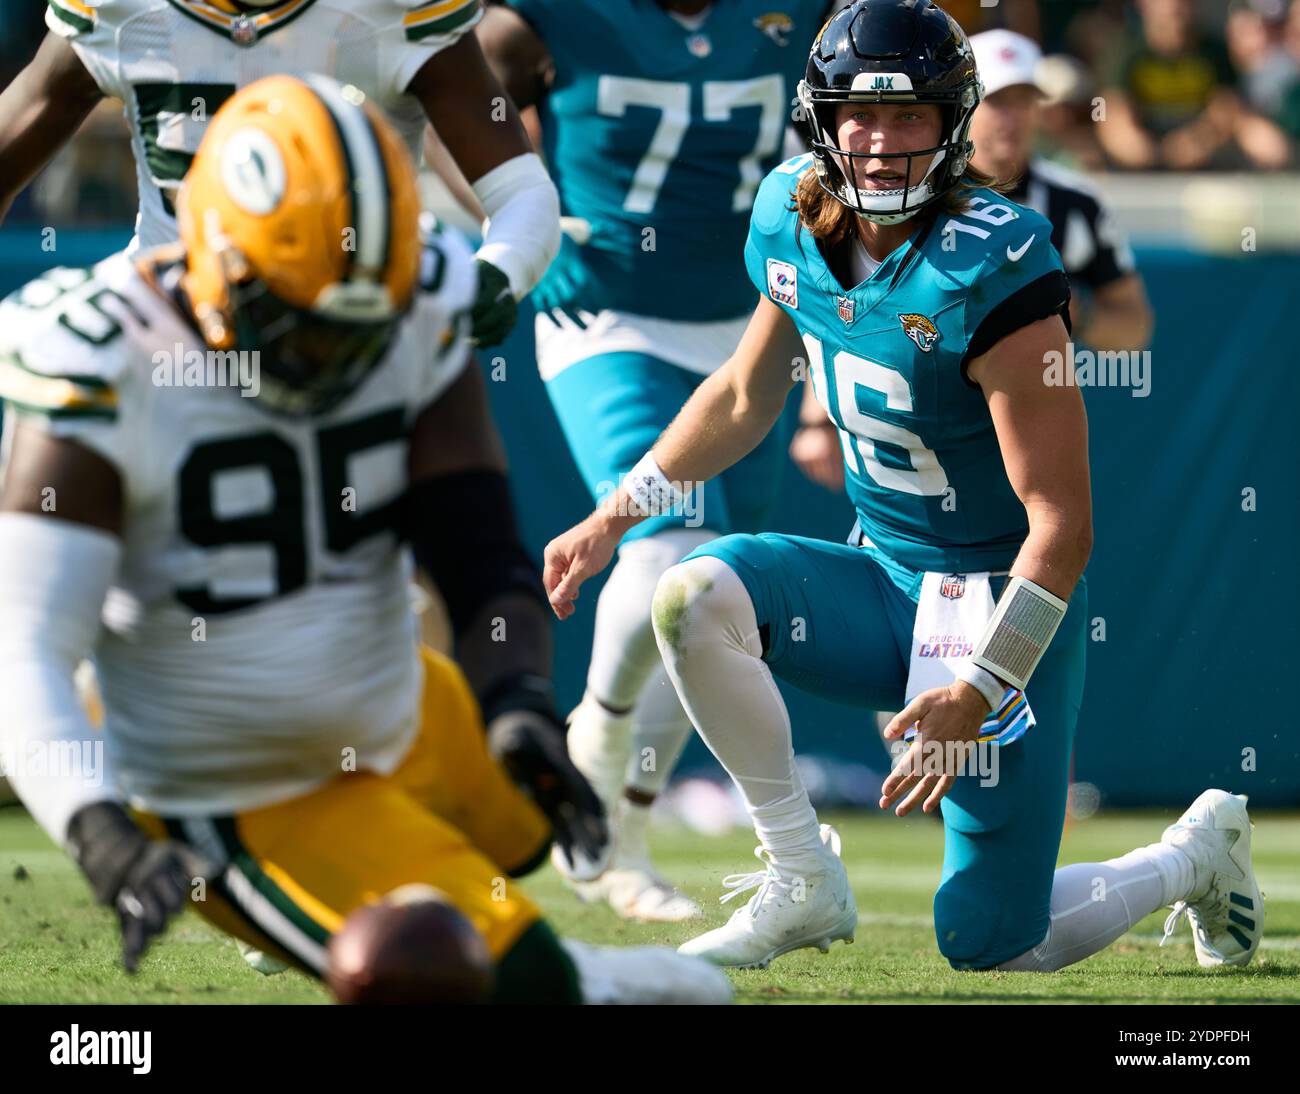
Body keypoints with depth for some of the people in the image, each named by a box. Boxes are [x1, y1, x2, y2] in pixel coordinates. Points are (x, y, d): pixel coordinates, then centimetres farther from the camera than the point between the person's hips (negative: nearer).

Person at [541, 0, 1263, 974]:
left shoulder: (992, 268, -24)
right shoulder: (794, 222, -4)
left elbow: (1063, 525, -23)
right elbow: (744, 398, 17)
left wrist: (980, 693, -27)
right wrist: (615, 517, 13)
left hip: (1000, 603, -6)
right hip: (880, 580, 6)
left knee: (990, 949, -5)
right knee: (693, 597, -23)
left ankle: (1197, 853, 27)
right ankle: (804, 884, -6)